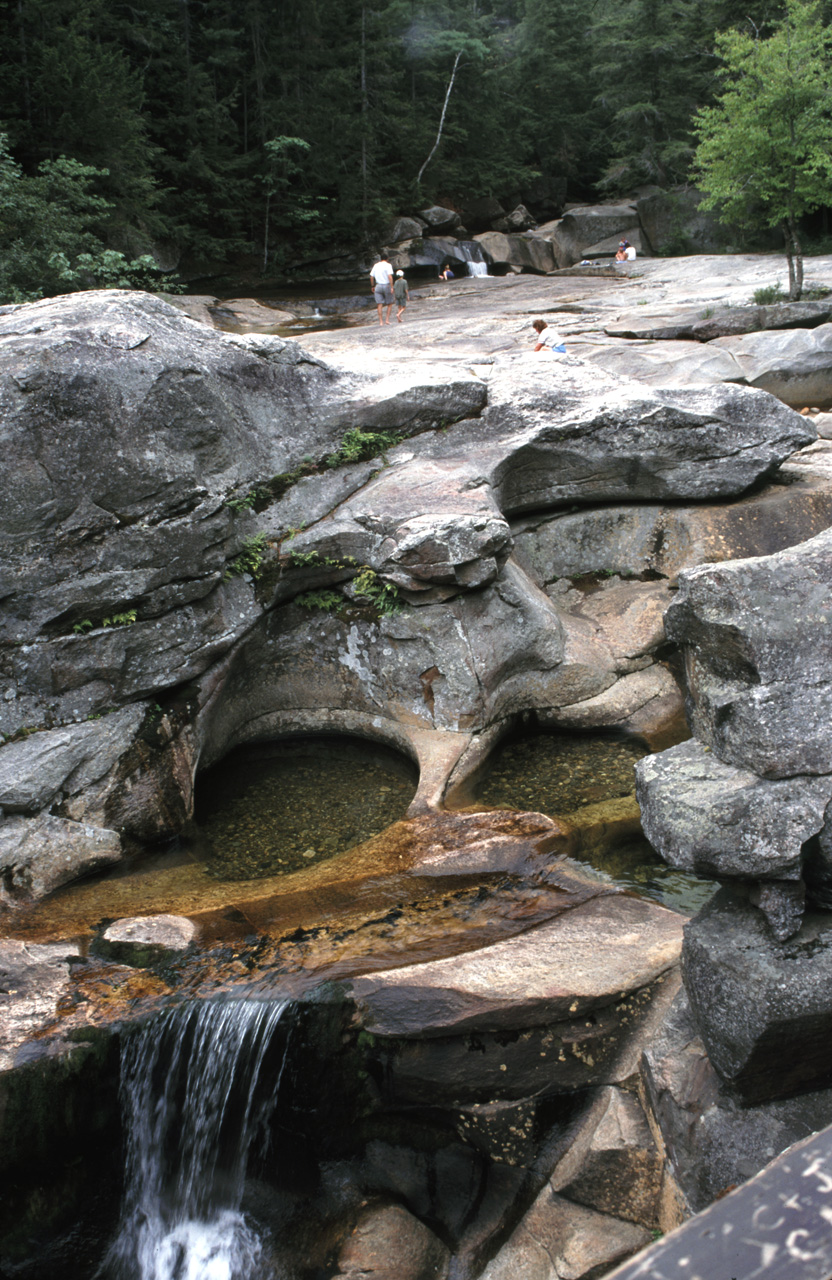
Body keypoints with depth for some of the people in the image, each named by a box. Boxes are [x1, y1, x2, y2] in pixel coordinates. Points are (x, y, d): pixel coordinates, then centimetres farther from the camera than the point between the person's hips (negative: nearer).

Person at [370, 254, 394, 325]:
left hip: (378, 286, 3)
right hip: (387, 285, -3)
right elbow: (390, 276, -17)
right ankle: (387, 320, 2)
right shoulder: (388, 265, -5)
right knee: (390, 304, 11)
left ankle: (380, 321, -4)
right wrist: (392, 287, -18)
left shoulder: (375, 265, 8)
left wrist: (372, 286, 20)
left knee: (379, 304, 1)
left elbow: (371, 277, 9)